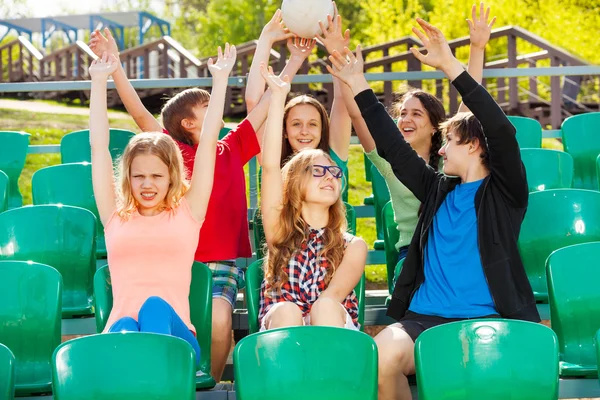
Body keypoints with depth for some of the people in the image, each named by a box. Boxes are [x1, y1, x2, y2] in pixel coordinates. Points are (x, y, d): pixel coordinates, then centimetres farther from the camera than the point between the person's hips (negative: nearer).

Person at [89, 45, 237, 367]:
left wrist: (220, 79, 18)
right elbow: (99, 146, 21)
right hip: (120, 328, 0)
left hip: (172, 332, 0)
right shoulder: (115, 217, 20)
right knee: (124, 329, -35)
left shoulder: (187, 213, 18)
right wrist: (99, 81, 23)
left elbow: (207, 142, 17)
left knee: (156, 307, -34)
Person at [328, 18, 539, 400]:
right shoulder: (438, 190, 22)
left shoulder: (503, 191, 7)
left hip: (490, 320, -4)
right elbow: (392, 147, 27)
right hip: (427, 319, 4)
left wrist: (451, 66, -13)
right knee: (380, 359, -30)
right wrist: (359, 84, 27)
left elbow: (502, 132, -8)